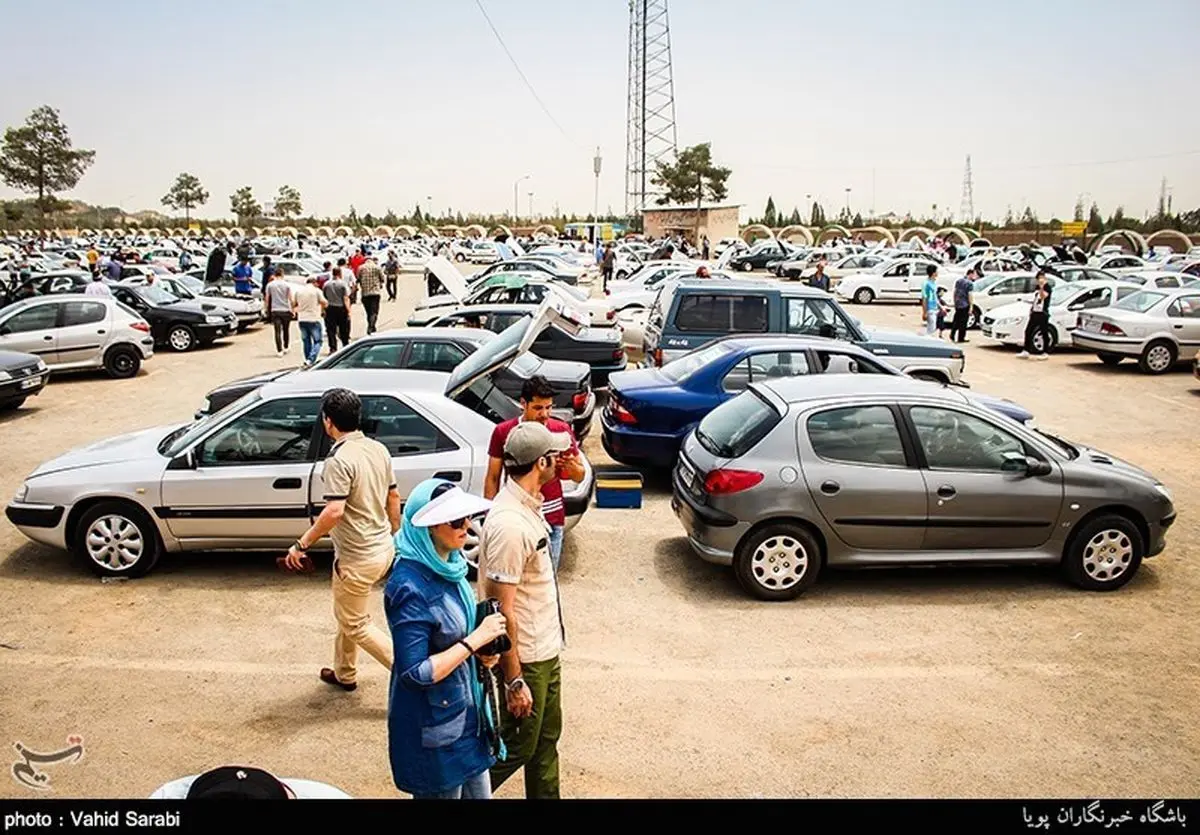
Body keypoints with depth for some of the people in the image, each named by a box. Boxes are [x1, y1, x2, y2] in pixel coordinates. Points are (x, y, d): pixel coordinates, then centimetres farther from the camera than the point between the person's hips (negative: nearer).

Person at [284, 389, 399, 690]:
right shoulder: (378, 449, 3)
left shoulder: (339, 459, -22)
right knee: (347, 614, 26)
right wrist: (395, 536, 22)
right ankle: (344, 673, 41)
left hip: (357, 558, -9)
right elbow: (393, 497, 10)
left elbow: (334, 511, -30)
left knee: (355, 625, 8)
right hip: (383, 549, 9)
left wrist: (301, 545, -19)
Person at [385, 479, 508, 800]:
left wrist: (482, 651, -4)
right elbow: (415, 673, -26)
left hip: (466, 711, 8)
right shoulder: (410, 587, -27)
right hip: (433, 727, -8)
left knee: (479, 792, 21)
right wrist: (476, 639, -24)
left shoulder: (447, 564, -1)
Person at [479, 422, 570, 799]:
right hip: (525, 660, -9)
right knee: (516, 748, 9)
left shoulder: (527, 505, 2)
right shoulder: (509, 525, -28)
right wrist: (514, 681, -21)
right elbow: (502, 610, -25)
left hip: (546, 651, 9)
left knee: (546, 740, 21)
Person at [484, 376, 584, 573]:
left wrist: (570, 464, -17)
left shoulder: (562, 431, -2)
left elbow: (579, 476, 6)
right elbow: (492, 478, 3)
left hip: (551, 519, 1)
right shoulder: (503, 432, -4)